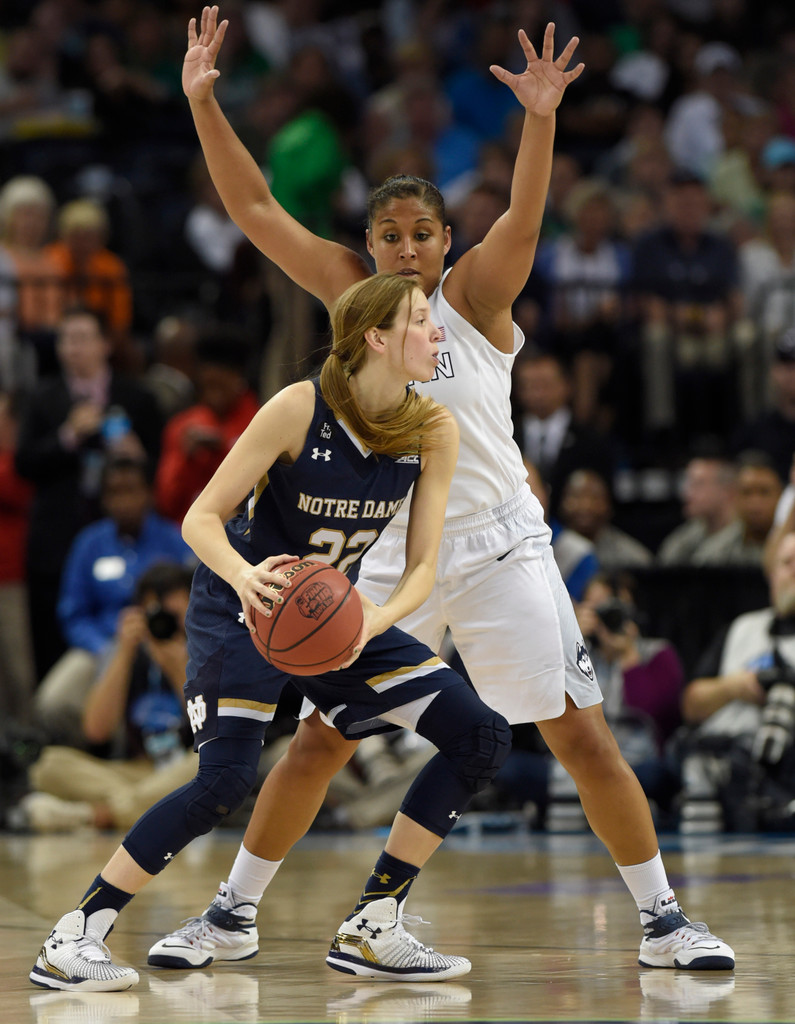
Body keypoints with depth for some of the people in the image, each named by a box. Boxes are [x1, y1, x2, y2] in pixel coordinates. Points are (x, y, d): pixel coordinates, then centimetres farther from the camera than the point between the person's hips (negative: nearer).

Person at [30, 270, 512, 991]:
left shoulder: (434, 432, -10)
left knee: (483, 738, -5)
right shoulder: (301, 408, -23)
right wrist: (244, 575, -41)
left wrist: (375, 621, -30)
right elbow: (202, 517, -20)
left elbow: (422, 567, -9)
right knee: (227, 777, -26)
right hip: (244, 605, -6)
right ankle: (72, 940, -15)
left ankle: (372, 928, 2)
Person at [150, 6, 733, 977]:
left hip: (500, 550, -2)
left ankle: (662, 918, 5)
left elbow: (524, 219, -23)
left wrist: (541, 120, -40)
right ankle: (231, 914, 16)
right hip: (394, 559, 2)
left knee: (583, 738, -5)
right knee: (316, 744, 2)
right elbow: (255, 209, 0)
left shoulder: (475, 297, -4)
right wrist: (202, 102, -9)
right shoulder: (354, 296, 4)